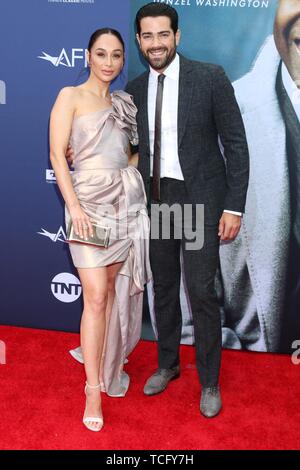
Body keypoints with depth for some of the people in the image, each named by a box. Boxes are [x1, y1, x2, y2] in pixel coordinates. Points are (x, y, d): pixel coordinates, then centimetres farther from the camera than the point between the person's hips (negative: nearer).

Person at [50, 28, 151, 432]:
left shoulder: (123, 102, 16)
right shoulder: (71, 96, 0)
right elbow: (57, 155, -7)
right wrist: (74, 206, -16)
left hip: (127, 201, 5)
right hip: (90, 200, -5)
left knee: (115, 289, 9)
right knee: (95, 296, -9)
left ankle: (106, 360, 28)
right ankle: (94, 389, 0)